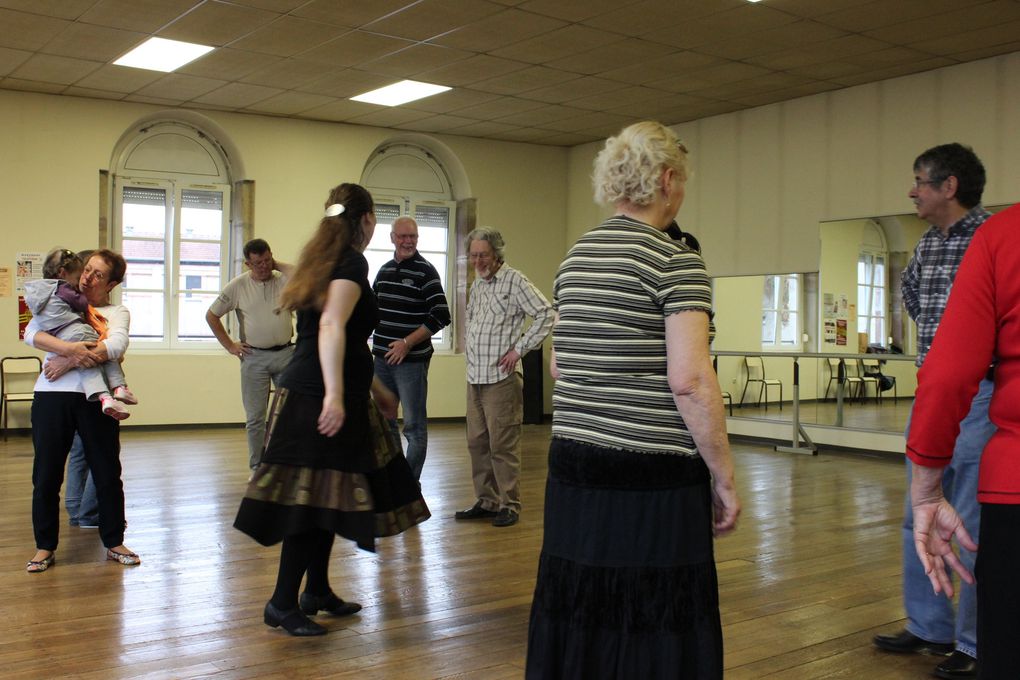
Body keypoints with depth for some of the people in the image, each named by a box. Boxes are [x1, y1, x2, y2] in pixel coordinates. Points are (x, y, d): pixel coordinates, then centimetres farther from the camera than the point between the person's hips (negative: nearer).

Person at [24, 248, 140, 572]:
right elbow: (31, 333, -5)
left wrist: (69, 362, -15)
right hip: (52, 395, 1)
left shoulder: (117, 312, 10)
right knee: (46, 474, 4)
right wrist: (70, 348, -21)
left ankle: (114, 542, 21)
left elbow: (116, 346, -11)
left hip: (95, 398, 0)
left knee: (108, 473, 5)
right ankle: (45, 547, 19)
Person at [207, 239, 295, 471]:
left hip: (286, 354, 1)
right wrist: (229, 345, 3)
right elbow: (211, 315, 8)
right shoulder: (237, 286, 1)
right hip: (254, 357, 0)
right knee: (255, 417, 5)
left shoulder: (283, 280, 1)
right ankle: (257, 468, 16)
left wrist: (277, 266, -8)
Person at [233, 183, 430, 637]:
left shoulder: (325, 260, 19)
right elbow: (331, 328, -23)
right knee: (314, 500, -5)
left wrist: (375, 389, 33)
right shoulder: (352, 263, -9)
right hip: (320, 400, -9)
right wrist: (335, 394, -30)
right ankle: (282, 603, 2)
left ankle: (317, 591, 26)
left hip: (308, 393, 9)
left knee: (327, 497, 15)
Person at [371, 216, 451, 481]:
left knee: (414, 426, 0)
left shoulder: (425, 271, -7)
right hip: (382, 359, 7)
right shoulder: (384, 270, 12)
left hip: (411, 360, -7)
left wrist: (407, 343, -16)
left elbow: (441, 316, -14)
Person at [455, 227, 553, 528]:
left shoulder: (514, 281, -8)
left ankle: (509, 505, 6)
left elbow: (546, 314, -14)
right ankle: (486, 501, 21)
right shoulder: (477, 284, 15)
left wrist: (519, 349, -14)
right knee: (477, 443, 11)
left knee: (503, 444, -4)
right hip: (475, 377, 8)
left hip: (501, 377, -8)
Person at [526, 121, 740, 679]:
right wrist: (724, 478, -11)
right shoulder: (676, 260, -11)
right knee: (653, 631, 3)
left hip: (573, 466, 7)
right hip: (652, 477, -7)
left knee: (577, 618, 14)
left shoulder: (575, 256, 11)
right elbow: (690, 381, -18)